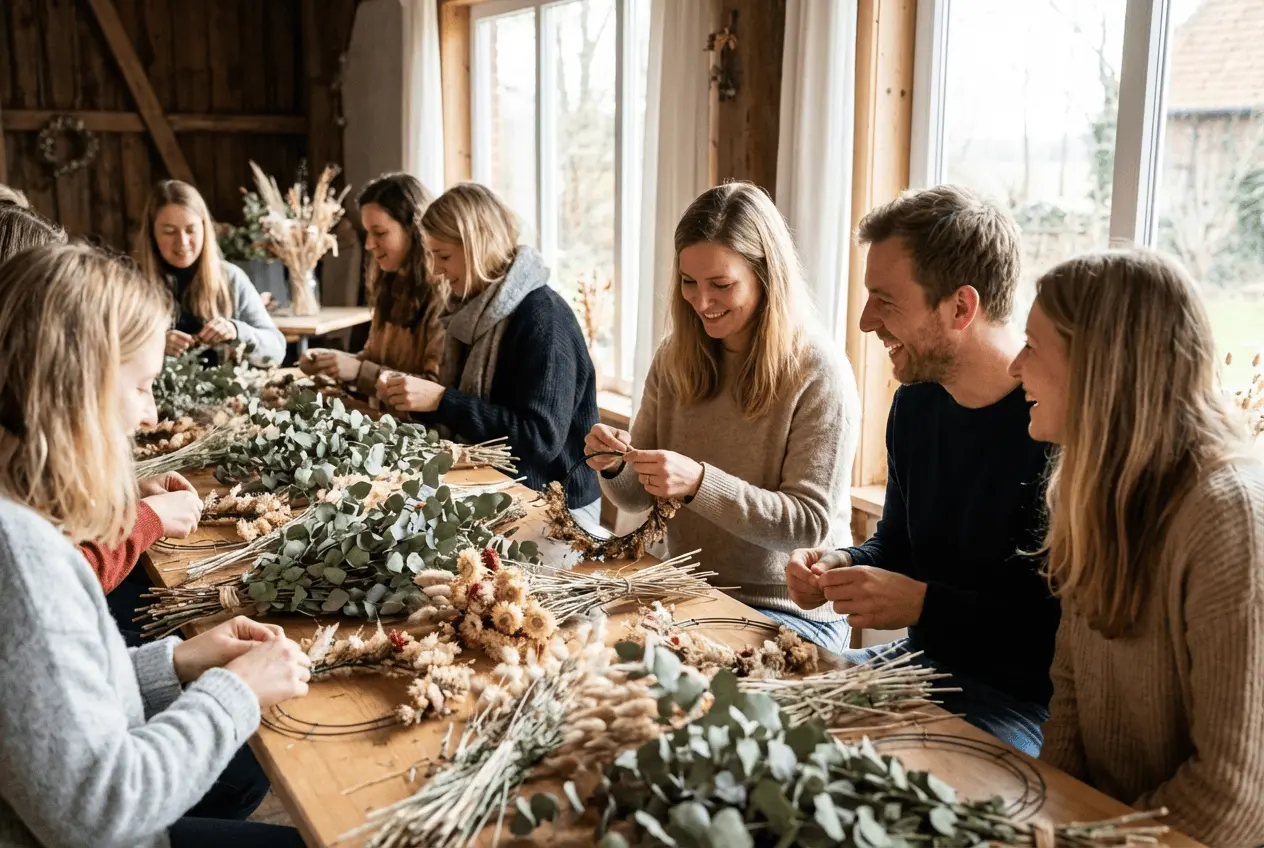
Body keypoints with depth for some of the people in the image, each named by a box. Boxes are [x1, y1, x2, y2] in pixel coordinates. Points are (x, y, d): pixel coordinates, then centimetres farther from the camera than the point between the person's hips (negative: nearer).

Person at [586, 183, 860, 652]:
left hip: (794, 612, -5)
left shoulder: (819, 375, -14)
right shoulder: (673, 359, 3)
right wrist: (615, 467, -16)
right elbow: (638, 498, 8)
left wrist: (699, 482, -28)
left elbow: (809, 523, -16)